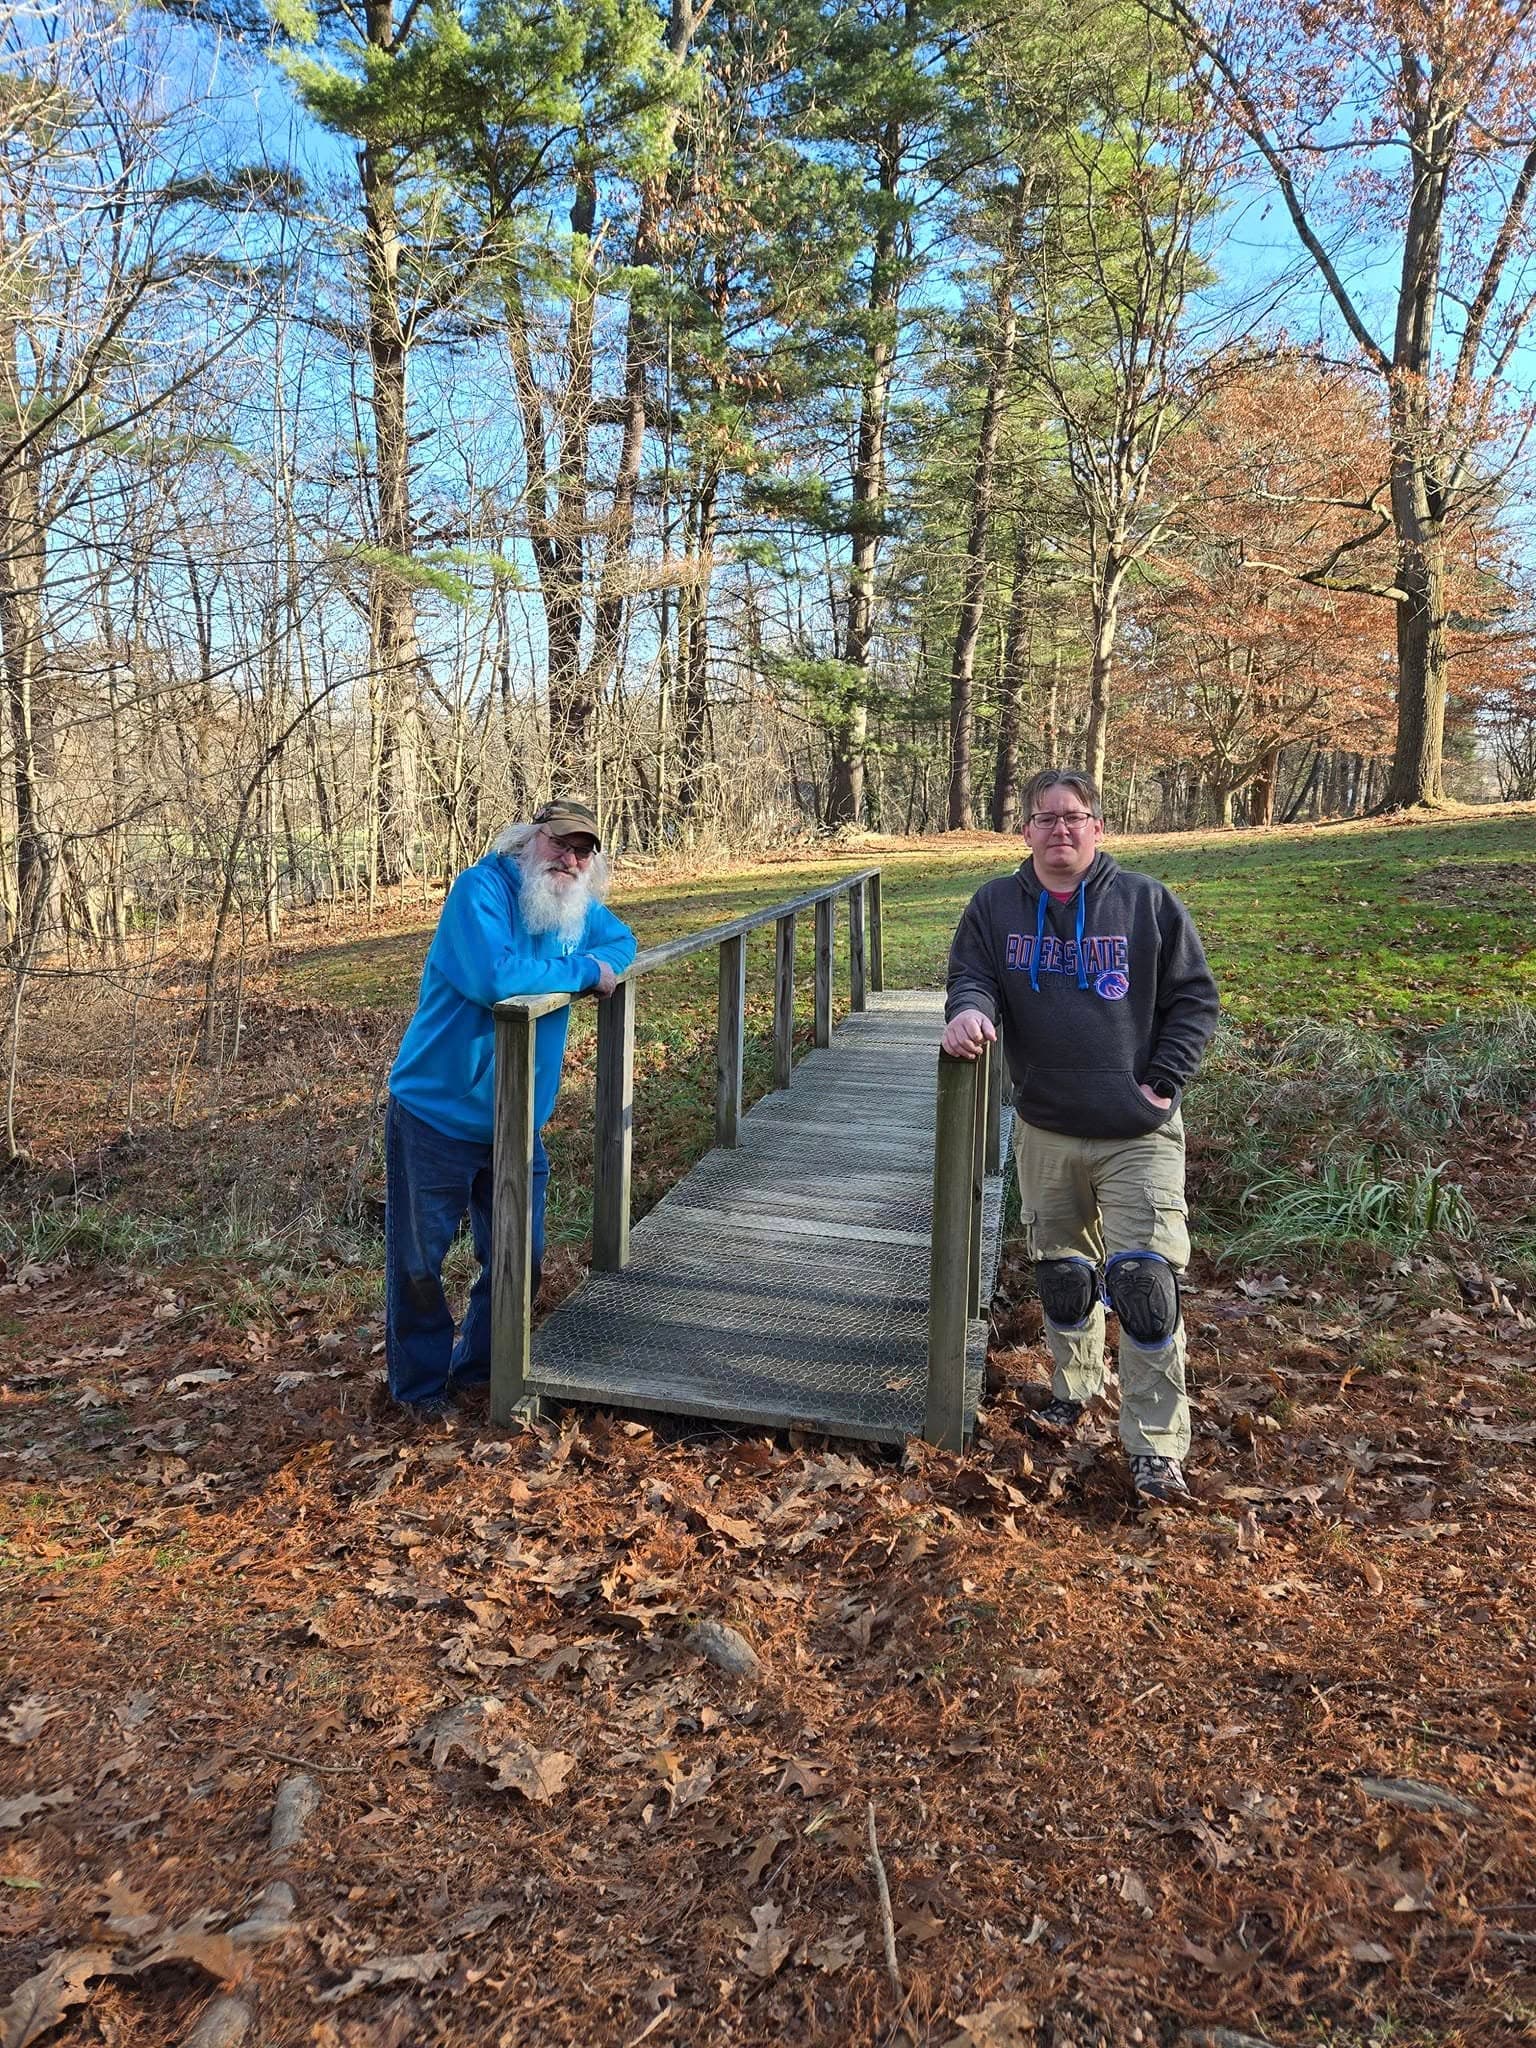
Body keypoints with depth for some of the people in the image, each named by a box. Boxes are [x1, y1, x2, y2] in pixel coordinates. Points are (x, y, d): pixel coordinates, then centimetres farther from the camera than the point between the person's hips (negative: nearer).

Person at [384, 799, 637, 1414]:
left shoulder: (579, 908, 3)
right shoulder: (482, 888, -20)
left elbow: (622, 941, 22)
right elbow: (496, 976, -35)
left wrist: (602, 963, -4)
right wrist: (583, 971, -20)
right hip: (436, 1114, -7)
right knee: (419, 1261, 7)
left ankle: (481, 1366, 37)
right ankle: (421, 1384, 26)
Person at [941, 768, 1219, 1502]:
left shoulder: (1147, 902, -5)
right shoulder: (995, 906, 0)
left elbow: (1195, 997, 0)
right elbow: (970, 978, 0)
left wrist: (1161, 1082, -9)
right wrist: (969, 1009, -25)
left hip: (1139, 1136, -3)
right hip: (1045, 1133, 3)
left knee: (1145, 1282, -7)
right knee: (1061, 1274, 17)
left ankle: (1157, 1448, 4)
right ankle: (1073, 1387, 41)